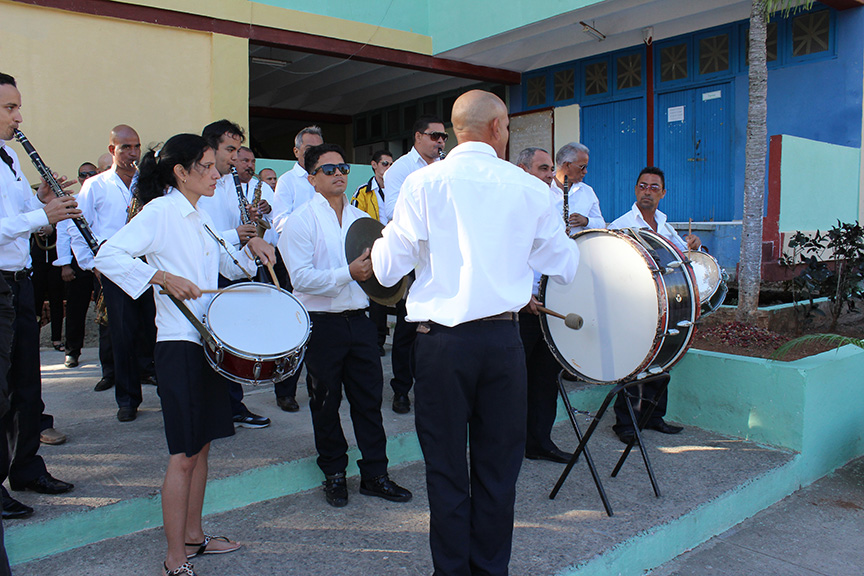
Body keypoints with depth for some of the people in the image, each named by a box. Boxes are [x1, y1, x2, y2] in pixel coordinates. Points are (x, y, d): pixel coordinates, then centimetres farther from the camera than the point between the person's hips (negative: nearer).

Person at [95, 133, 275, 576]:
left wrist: (251, 248, 5)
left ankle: (193, 535, 29)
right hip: (179, 343, -8)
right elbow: (107, 256, -19)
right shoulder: (160, 212, -10)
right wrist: (164, 278, -26)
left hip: (209, 340, 9)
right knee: (184, 454, -3)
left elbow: (228, 266, 24)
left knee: (202, 444, 15)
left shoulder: (200, 217, 15)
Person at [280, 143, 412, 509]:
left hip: (358, 320, 4)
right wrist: (348, 273, -26)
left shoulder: (362, 219, 12)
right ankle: (334, 474, 27)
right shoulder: (301, 221, -5)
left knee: (369, 397, 7)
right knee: (326, 402, 9)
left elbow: (375, 267, 20)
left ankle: (374, 474, 20)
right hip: (321, 323, -4)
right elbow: (301, 277, -16)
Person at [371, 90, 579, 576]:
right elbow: (565, 267, 10)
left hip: (442, 341, -1)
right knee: (498, 467, 15)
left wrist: (382, 240, 20)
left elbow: (387, 269, -1)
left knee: (446, 469, 11)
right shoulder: (530, 188, 1)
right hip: (504, 340, 2)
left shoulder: (423, 183, -3)